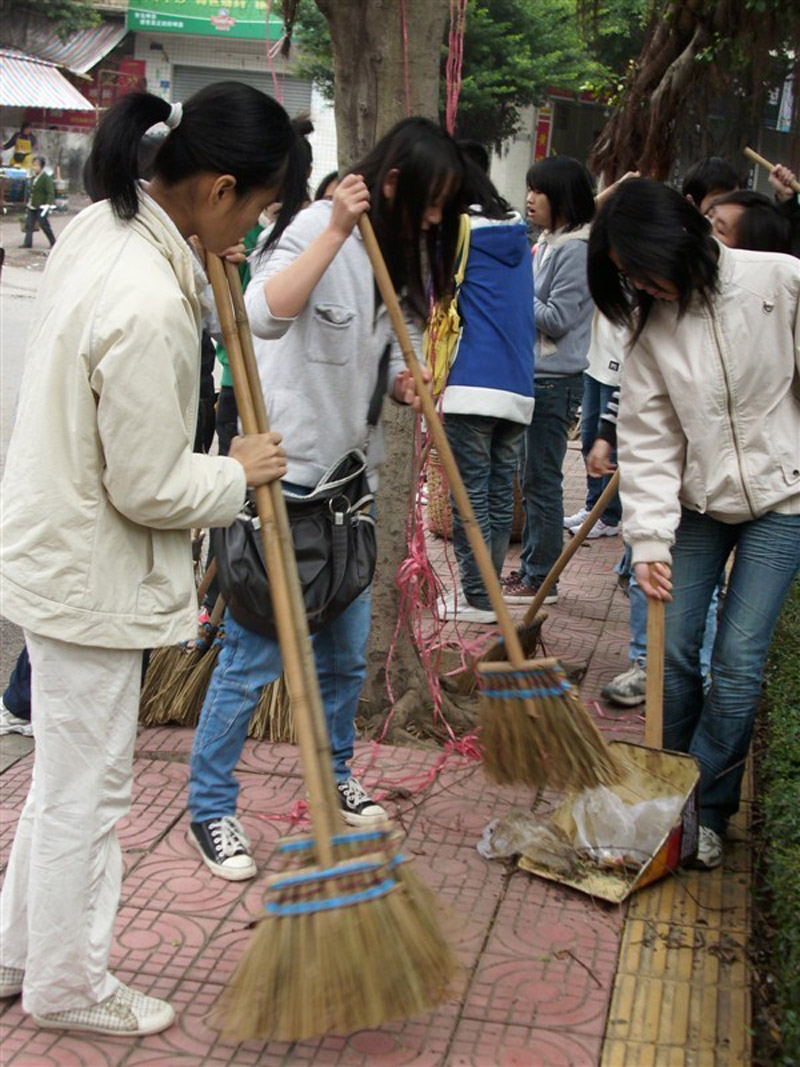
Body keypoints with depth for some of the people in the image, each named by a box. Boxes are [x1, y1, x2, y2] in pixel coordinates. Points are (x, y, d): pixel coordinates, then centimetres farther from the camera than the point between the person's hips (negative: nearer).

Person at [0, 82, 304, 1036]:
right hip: (89, 574, -10)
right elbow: (151, 489, -23)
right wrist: (239, 473, -5)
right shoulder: (149, 307, -30)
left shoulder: (102, 224, -1)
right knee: (85, 787, 10)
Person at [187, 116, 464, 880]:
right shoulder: (317, 228, -14)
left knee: (345, 651, 17)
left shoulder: (394, 252, 12)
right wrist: (337, 231, -35)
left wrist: (404, 383, 0)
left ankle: (334, 775, 37)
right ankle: (210, 808, 14)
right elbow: (265, 315, -34)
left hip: (348, 476, 8)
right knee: (253, 653, -2)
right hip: (284, 474, -8)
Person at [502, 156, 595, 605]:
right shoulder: (548, 242, 15)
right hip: (534, 375, 10)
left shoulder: (575, 249, -13)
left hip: (555, 381, -10)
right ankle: (531, 568, 25)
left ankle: (542, 579, 5)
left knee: (542, 481, -3)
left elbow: (556, 319, -18)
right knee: (533, 479, 15)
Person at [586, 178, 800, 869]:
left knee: (739, 659, -6)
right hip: (699, 499, 3)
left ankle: (707, 810, 10)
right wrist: (649, 537, -12)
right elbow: (648, 440, -5)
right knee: (674, 650, 3)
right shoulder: (651, 325, -4)